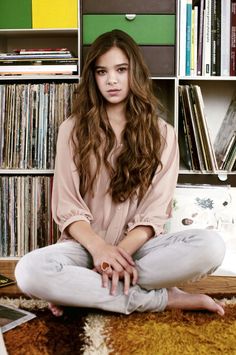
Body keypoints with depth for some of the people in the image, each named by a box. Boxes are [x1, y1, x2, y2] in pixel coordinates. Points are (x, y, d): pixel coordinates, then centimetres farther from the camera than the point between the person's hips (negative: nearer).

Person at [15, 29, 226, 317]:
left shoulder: (162, 133, 4)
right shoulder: (72, 129, 4)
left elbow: (155, 212, -3)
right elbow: (66, 207, -2)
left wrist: (122, 250, -21)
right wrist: (99, 248, -21)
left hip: (139, 244, 1)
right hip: (87, 244, 0)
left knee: (211, 246, -28)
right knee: (29, 271, -32)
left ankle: (83, 289, -19)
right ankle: (162, 299, -20)